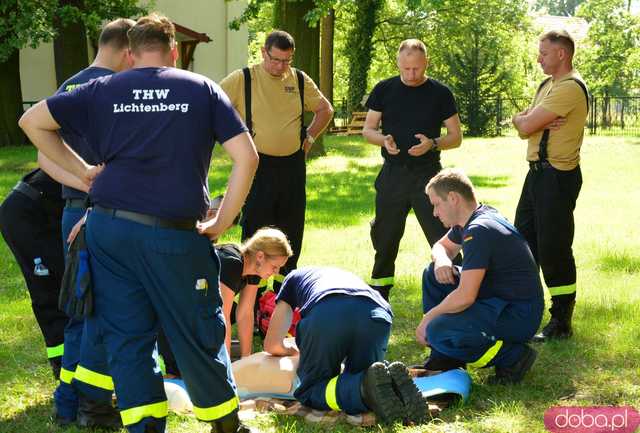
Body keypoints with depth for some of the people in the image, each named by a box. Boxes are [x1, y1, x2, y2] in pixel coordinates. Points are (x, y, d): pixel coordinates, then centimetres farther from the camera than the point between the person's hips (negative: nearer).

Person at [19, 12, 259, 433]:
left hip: (108, 226, 2)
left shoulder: (103, 90, 12)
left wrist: (81, 170, 14)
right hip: (173, 235, -2)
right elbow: (247, 156, -1)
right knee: (199, 335, 11)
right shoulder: (202, 88, 8)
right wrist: (222, 222, 4)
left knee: (127, 336, 11)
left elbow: (31, 120, 13)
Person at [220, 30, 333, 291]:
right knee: (255, 231, -3)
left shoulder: (300, 80, 7)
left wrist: (309, 137, 9)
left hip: (293, 165, 4)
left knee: (291, 233, 10)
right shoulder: (243, 79, -6)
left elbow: (325, 110, 20)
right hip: (258, 165, -4)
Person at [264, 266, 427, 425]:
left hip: (326, 314, -3)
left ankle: (367, 385, -18)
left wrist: (292, 350, 55)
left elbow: (272, 345, 36)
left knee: (310, 391, 11)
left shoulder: (293, 277, 39)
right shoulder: (349, 276, 47)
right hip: (377, 314, 3)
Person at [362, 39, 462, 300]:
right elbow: (368, 129, 8)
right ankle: (378, 296, 28)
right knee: (385, 237, 13)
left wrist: (433, 143, -19)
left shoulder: (440, 93, -1)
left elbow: (456, 137, 2)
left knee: (443, 237, -10)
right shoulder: (384, 90, 3)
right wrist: (384, 139, -14)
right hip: (392, 173, 2)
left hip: (428, 173, -2)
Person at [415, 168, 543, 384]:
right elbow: (442, 246, 26)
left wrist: (427, 319, -14)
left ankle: (513, 356, -8)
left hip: (519, 316, -10)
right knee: (434, 275, 13)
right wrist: (441, 260, 1)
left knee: (437, 332, -26)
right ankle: (444, 358, 12)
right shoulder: (470, 221, 8)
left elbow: (464, 297, -27)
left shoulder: (479, 231, -23)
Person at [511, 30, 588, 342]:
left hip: (557, 176, -10)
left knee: (554, 251, -5)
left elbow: (525, 126, -18)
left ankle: (561, 323, 6)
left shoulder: (570, 88, -17)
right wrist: (528, 120, -10)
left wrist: (524, 120, 4)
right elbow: (522, 124, 13)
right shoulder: (548, 85, 17)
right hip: (538, 173, 10)